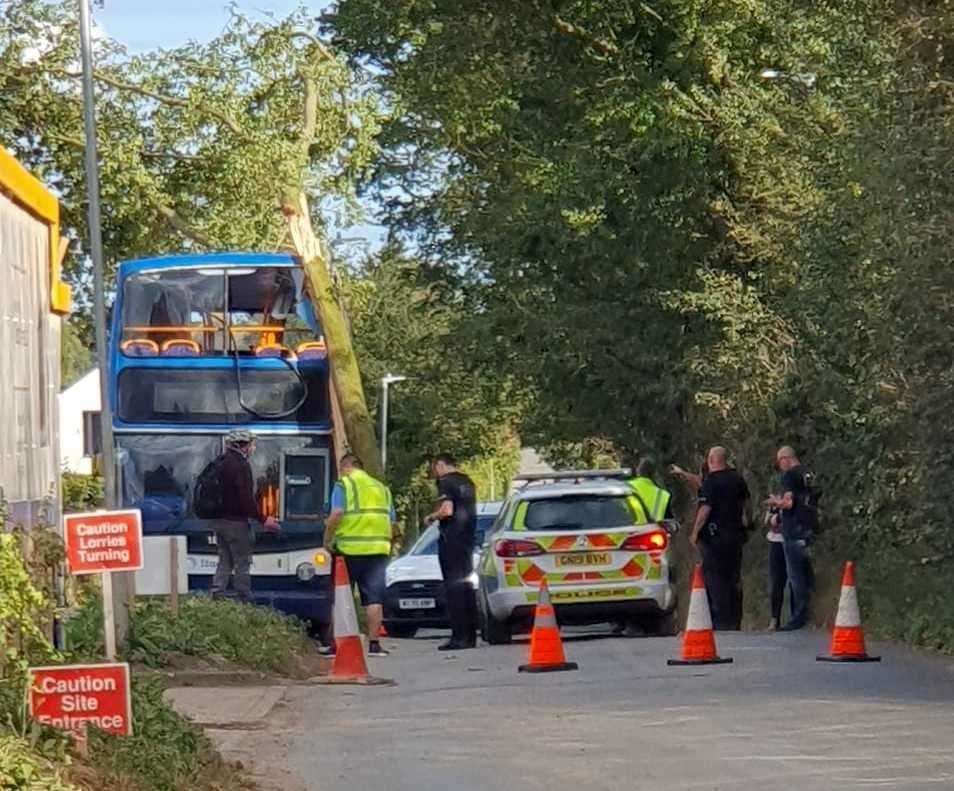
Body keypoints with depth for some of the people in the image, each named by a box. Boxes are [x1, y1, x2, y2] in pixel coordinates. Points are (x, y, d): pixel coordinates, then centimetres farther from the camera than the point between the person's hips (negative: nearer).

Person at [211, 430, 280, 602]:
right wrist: (263, 519, -15)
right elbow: (246, 499, -20)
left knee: (224, 562, 13)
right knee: (242, 563, -3)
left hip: (219, 521, 8)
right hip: (236, 523, -8)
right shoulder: (241, 466, -15)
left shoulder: (220, 464, 12)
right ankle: (245, 601, -2)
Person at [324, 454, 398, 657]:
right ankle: (374, 643, 1)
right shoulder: (381, 488, 19)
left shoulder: (343, 485, 1)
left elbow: (336, 514, -14)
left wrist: (328, 539, -4)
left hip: (350, 549, -4)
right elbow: (392, 521, 16)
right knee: (374, 598, 4)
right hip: (378, 549, 4)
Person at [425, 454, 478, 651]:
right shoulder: (467, 483, 16)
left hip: (451, 539, -8)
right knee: (466, 586, 12)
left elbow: (447, 510, -21)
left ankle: (459, 637, -12)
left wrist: (431, 517, -5)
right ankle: (470, 636, 13)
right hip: (468, 538, 8)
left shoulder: (446, 482, -10)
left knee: (454, 587, -8)